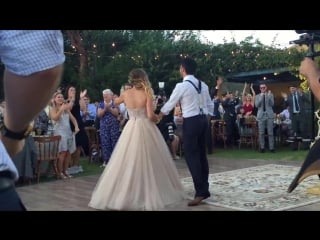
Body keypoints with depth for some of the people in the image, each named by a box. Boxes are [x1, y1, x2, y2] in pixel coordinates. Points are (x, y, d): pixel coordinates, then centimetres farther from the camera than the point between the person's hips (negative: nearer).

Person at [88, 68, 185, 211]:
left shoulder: (126, 94, 1)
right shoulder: (147, 94, -8)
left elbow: (115, 102, 23)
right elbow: (150, 115, -14)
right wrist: (157, 119, 6)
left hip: (131, 130, 3)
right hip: (146, 130, -3)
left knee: (128, 163, 9)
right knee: (149, 163, 6)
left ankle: (124, 195, 12)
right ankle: (152, 193, 12)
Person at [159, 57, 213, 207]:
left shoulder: (181, 86, -11)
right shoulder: (203, 85, 10)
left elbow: (169, 105, -2)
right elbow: (210, 106, 13)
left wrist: (157, 117, 13)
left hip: (191, 122, -7)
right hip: (203, 120, 8)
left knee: (192, 156, -3)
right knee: (201, 154, 15)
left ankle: (200, 192, -3)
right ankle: (204, 189, 23)